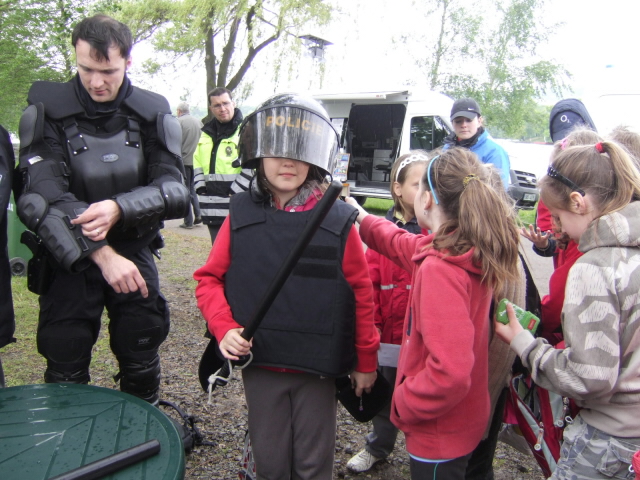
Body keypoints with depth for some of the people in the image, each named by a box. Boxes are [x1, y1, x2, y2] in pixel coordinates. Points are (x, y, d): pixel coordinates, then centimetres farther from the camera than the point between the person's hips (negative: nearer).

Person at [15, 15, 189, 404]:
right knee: (66, 373, 2)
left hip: (134, 251, 1)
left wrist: (119, 208, -30)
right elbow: (42, 197, -17)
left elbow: (174, 190, -11)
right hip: (69, 258, -1)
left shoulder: (152, 113, -3)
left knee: (143, 364, 7)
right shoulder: (48, 111, -7)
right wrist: (101, 254, -27)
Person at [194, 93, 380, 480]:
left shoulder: (338, 221, -10)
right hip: (259, 364, 2)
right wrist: (224, 327, -14)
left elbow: (362, 294, -4)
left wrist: (366, 361, 2)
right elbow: (209, 279, 3)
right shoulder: (241, 216, -5)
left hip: (318, 368, -1)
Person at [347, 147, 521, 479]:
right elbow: (408, 247, 15)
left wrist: (403, 405, -19)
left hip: (440, 434, -8)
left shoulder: (441, 269, -30)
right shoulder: (471, 251, -3)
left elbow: (450, 371, -36)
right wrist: (362, 218, 25)